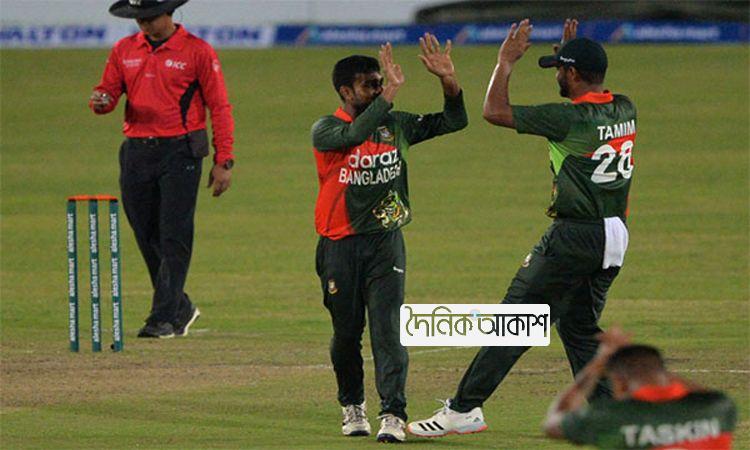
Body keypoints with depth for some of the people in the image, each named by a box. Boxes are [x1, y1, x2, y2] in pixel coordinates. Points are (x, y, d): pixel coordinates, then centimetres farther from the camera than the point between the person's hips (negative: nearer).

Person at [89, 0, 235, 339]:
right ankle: (181, 309, 24)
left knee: (174, 237, -8)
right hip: (136, 153, 5)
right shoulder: (124, 51, 11)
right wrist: (100, 101, -15)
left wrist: (224, 161, -8)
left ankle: (164, 318, -8)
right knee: (147, 237, 9)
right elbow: (108, 92, 12)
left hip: (179, 153, -5)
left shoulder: (197, 52, -2)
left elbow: (219, 107, -2)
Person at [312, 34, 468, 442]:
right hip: (341, 246, -2)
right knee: (346, 332, 9)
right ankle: (353, 407, 29)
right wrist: (390, 93, -29)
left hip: (386, 242, 2)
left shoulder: (396, 125, 7)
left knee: (386, 329, -10)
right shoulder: (326, 130, -6)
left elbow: (453, 121, 9)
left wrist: (448, 80, -8)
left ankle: (393, 415, -16)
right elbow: (354, 136, -29)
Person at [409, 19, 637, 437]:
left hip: (574, 237, -8)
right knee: (580, 326, 18)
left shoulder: (571, 117, -17)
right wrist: (573, 50, 30)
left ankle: (465, 408, -6)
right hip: (615, 234, 8)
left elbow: (495, 111, -14)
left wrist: (506, 62, -2)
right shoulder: (624, 110, 6)